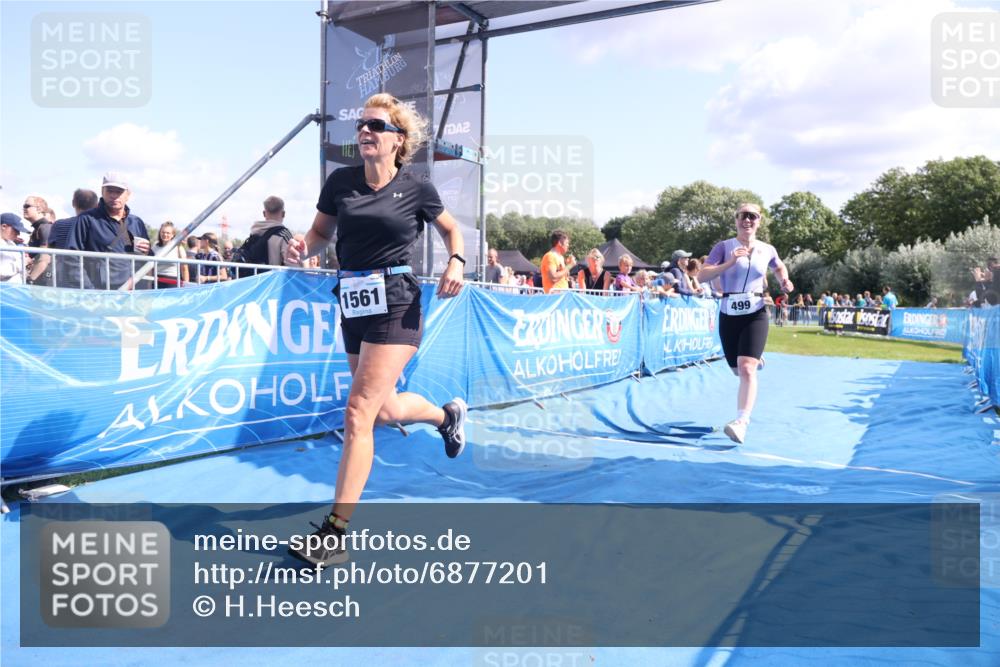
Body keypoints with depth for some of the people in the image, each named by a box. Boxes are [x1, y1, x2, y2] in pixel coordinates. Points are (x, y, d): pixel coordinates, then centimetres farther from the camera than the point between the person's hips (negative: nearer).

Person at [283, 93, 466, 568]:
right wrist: (302, 249, -8)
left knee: (358, 412, -12)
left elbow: (451, 229, 13)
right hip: (353, 305, 6)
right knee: (385, 412, 16)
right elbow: (321, 233, 14)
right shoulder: (340, 182, 5)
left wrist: (456, 263, -7)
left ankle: (336, 530, -3)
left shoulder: (416, 188, -3)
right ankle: (447, 414, 49)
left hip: (396, 306, -5)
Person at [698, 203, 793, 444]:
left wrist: (785, 281, 6)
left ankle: (741, 423, -24)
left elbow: (779, 267, 28)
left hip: (755, 315, -1)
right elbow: (702, 276, -14)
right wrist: (730, 262, -25)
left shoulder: (767, 250, 5)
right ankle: (756, 359, 53)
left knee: (747, 370, -19)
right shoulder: (724, 247, -2)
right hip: (728, 315, 1)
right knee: (738, 370, 15)